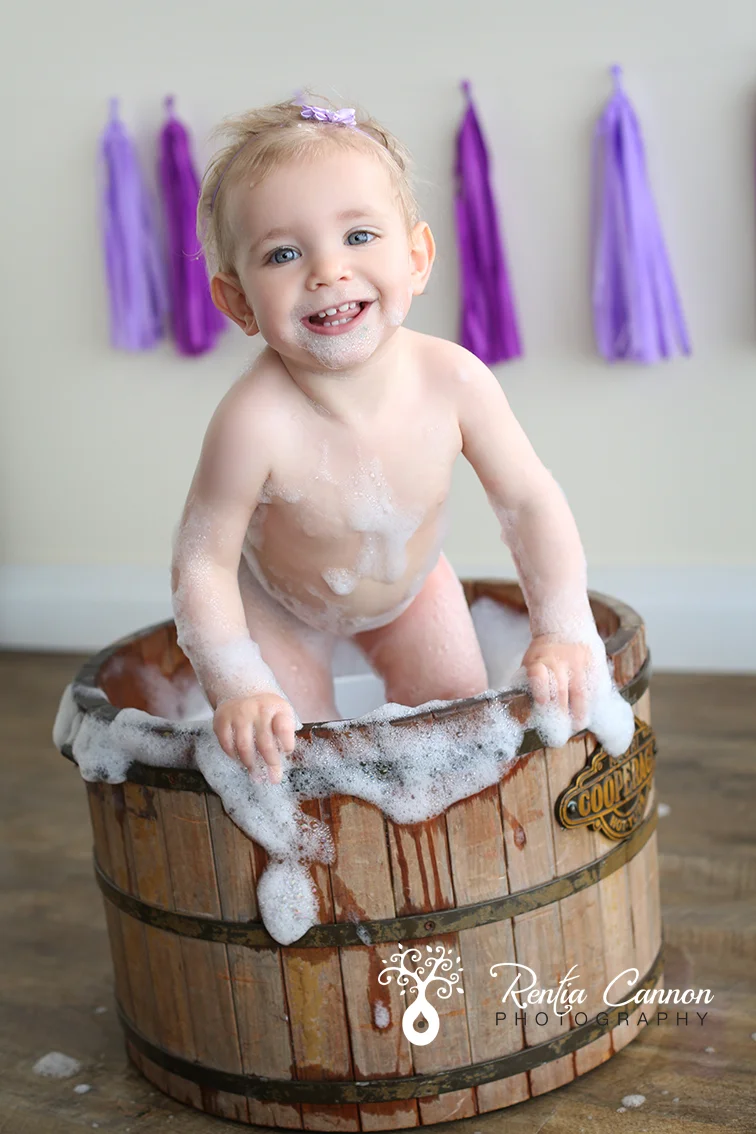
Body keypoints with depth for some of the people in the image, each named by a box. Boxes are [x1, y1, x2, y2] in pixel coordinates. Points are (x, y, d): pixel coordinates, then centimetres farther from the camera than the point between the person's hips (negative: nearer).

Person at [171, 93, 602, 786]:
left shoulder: (455, 380, -30)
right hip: (276, 604, -3)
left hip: (412, 587, 3)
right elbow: (203, 560, -28)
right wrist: (239, 687, -34)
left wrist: (563, 634, -22)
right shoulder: (255, 422, -39)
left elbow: (530, 502, -17)